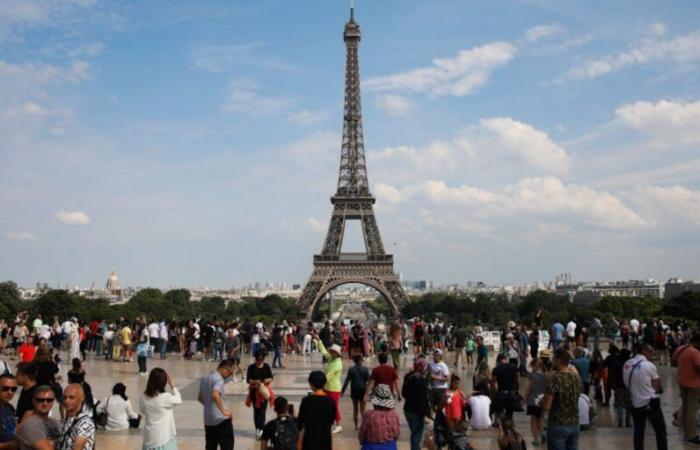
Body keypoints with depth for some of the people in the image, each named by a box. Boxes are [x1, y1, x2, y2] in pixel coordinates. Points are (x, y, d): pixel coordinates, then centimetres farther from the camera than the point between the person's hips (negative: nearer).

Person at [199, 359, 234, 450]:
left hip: (208, 420, 8)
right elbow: (215, 395, -34)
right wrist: (223, 411, -27)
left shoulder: (205, 378, 13)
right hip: (221, 420, -8)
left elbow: (200, 398, 23)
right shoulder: (219, 379, -15)